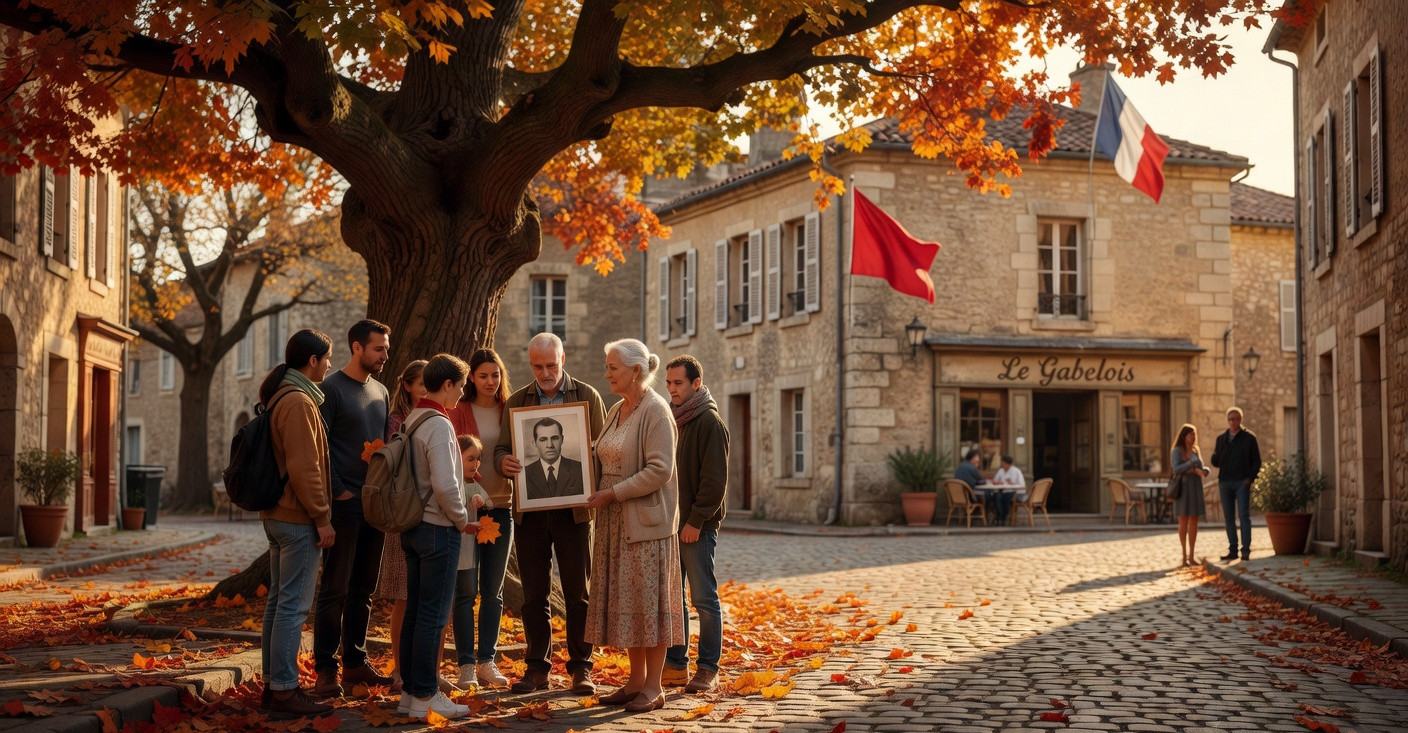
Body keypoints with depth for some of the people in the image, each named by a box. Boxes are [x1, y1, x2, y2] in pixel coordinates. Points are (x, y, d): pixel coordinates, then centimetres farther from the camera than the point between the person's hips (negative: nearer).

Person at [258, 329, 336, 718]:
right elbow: (304, 468, -21)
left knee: (279, 600, 13)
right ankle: (284, 690, -4)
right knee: (294, 605, -7)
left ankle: (273, 684, 19)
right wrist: (322, 518, -16)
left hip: (277, 515, 10)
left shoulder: (279, 398, 15)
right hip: (298, 519, -10)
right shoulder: (298, 402, -16)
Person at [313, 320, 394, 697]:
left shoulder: (381, 392, 15)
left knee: (363, 590, 11)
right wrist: (339, 493, -14)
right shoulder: (331, 389, -6)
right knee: (334, 590, -4)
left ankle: (356, 663, 18)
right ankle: (326, 670, 0)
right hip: (344, 503, -7)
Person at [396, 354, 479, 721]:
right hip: (438, 528, -9)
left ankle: (409, 691, 18)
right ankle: (425, 697, 2)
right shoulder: (438, 424, -16)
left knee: (414, 611, 12)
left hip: (412, 525, 9)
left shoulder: (411, 419, 10)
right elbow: (444, 485, -22)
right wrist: (462, 521, -9)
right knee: (433, 615, -3)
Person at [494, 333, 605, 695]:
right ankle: (536, 668, 14)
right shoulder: (516, 401, 10)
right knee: (533, 594, 6)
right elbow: (501, 448, 7)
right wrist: (504, 462, -17)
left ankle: (581, 668, 10)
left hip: (573, 508, -2)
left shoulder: (587, 397, 3)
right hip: (529, 510, 2)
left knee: (578, 593, 2)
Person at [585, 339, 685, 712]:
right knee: (625, 602, 10)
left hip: (646, 521, -8)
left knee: (649, 601, -2)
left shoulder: (656, 412, -12)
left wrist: (613, 493, -19)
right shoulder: (617, 411, 13)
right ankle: (636, 681, 19)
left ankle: (653, 687, 5)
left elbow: (659, 469, -19)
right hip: (616, 523, 8)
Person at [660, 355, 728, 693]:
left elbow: (715, 479, -14)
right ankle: (675, 664, 17)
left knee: (704, 598, 0)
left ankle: (708, 668, 7)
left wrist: (696, 520, -17)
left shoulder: (709, 421, -9)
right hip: (669, 522, 8)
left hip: (698, 526, -8)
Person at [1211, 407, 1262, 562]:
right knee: (1229, 517, 5)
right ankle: (1232, 550, 9)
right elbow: (1216, 462, 13)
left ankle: (1246, 551, -10)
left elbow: (1257, 461, 2)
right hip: (1225, 483, 4)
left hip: (1242, 483, -4)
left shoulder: (1249, 438, 3)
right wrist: (1215, 454, -10)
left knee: (1244, 515, -9)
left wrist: (1250, 478, -10)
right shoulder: (1221, 439, 13)